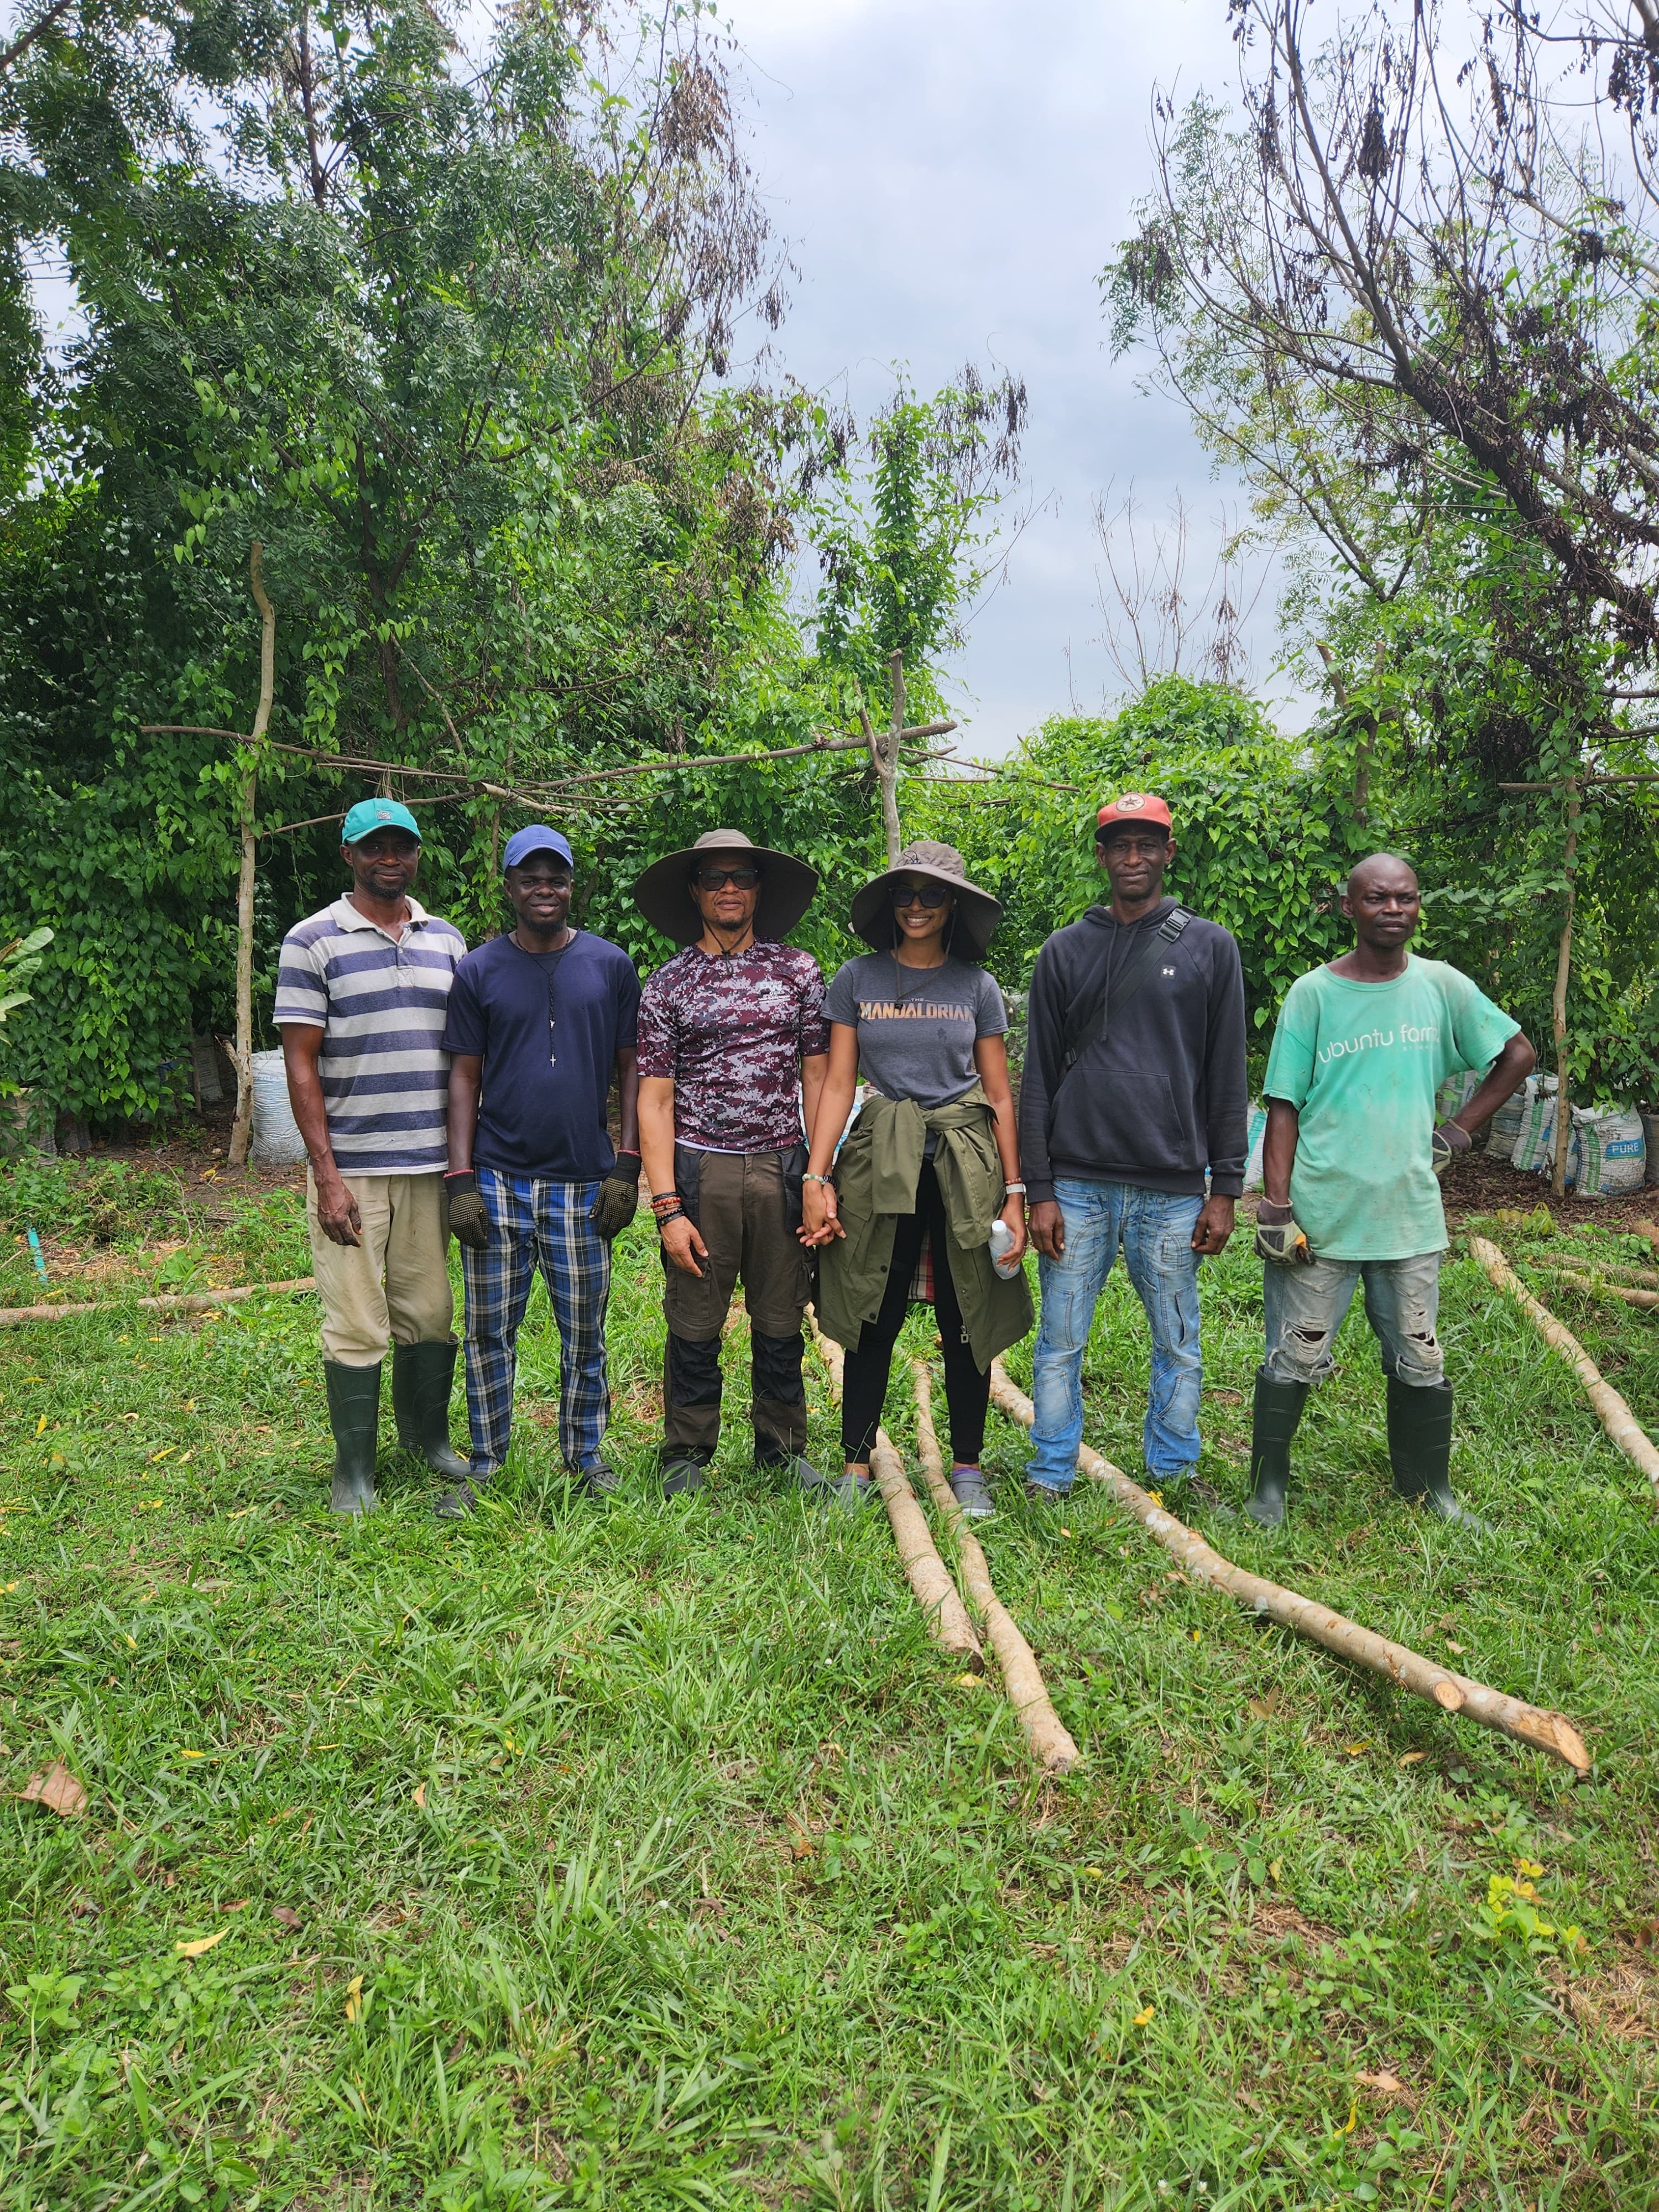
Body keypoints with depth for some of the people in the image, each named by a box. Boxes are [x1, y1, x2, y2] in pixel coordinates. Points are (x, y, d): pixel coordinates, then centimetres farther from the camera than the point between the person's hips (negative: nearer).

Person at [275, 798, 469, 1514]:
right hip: (351, 1169, -4)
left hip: (432, 1165, 4)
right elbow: (301, 1064, -5)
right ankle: (354, 1468, 16)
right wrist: (326, 1173, -11)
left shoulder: (447, 941, 11)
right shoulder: (312, 943, -2)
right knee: (357, 1325, 1)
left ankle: (428, 1435, 30)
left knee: (431, 1312, 11)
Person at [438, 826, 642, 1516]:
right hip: (498, 1179, 0)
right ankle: (485, 1467, 20)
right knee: (489, 1333, 6)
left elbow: (629, 1068, 7)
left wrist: (627, 1166, -1)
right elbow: (465, 1078, 5)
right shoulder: (479, 970, 5)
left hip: (583, 1180, 0)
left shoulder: (610, 965, 6)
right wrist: (460, 1179, -3)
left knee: (584, 1334, 9)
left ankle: (586, 1457, 24)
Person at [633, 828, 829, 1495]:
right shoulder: (666, 985, 4)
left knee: (782, 1322, 9)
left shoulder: (798, 970, 8)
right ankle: (686, 1454, 23)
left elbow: (816, 1077, 8)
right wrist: (667, 1207, -8)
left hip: (781, 1167, 1)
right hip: (698, 1169, -1)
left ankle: (783, 1448, 26)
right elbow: (654, 1098, 0)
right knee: (695, 1326, 5)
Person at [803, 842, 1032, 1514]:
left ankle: (967, 1469, 20)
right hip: (879, 1161, 0)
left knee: (967, 1323, 5)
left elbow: (1000, 1097, 6)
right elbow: (837, 1085, 2)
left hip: (965, 1162, 1)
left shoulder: (977, 987, 6)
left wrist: (1014, 1194, 1)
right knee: (872, 1321, 3)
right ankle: (857, 1467, 17)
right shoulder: (857, 979, 4)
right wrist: (817, 1179, -6)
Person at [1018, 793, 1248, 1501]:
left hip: (1173, 1188, 0)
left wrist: (1225, 1189, 0)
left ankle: (1173, 1472, 24)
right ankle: (1050, 1478, 17)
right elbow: (1039, 1077, 6)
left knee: (1178, 1343, 8)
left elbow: (1227, 1078, 6)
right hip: (1078, 1183, 1)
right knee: (1060, 1341, 5)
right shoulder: (1065, 951, 8)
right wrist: (1039, 1189, 0)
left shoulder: (1209, 948, 6)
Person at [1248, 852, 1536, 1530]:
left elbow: (1518, 1054, 16)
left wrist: (1456, 1132, 8)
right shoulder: (1313, 993, -4)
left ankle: (1430, 1491, 30)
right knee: (1293, 1361, 4)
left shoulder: (1442, 986, 3)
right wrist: (1275, 1208, -10)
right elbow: (1284, 1107, -4)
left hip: (1410, 1213, 3)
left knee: (1420, 1363, 13)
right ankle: (1268, 1489, 20)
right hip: (1320, 1213, -3)